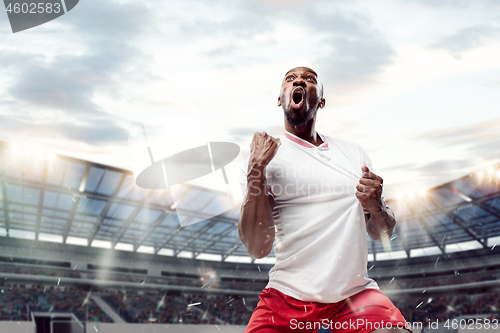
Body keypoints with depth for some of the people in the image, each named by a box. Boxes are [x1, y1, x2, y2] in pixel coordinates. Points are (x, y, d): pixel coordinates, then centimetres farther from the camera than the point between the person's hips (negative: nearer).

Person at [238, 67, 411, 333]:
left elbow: (383, 234, 15)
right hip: (287, 298, -1)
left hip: (357, 294, 2)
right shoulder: (259, 161, 1)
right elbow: (257, 248, -11)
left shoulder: (354, 153, 13)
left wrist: (375, 207, -7)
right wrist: (257, 169, -18)